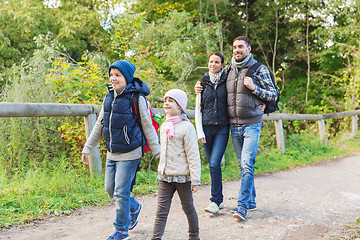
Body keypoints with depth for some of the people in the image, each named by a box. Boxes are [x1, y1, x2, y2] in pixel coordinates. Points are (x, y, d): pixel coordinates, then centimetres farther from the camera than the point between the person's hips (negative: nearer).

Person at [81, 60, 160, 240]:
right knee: (110, 189, 14)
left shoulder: (137, 98, -11)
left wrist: (158, 153, -6)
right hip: (111, 153, 7)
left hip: (129, 154, -7)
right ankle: (135, 208, 41)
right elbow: (99, 125, 15)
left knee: (121, 192, -3)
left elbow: (148, 127, -7)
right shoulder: (108, 98, 7)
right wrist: (87, 148, 16)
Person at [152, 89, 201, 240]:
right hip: (164, 177, 5)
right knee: (161, 210, 3)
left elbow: (193, 155, -12)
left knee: (188, 208, 11)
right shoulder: (164, 126, 10)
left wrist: (195, 179, -14)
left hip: (182, 177, -5)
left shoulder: (186, 127, -11)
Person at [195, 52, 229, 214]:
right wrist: (199, 131, 0)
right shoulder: (203, 83, 8)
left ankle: (215, 201, -5)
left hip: (222, 128, -2)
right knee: (212, 165, 6)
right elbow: (198, 109, 9)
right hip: (207, 128, 3)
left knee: (214, 163, -15)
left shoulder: (227, 81, 3)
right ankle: (219, 200, 19)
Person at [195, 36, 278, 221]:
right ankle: (251, 201, 22)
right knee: (243, 165, 10)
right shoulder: (229, 71, 12)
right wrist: (201, 89, 10)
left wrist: (254, 88, -16)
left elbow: (273, 95, -1)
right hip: (234, 125, 5)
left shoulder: (259, 69, -1)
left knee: (247, 164, -13)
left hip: (252, 124, -5)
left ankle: (242, 205, -10)